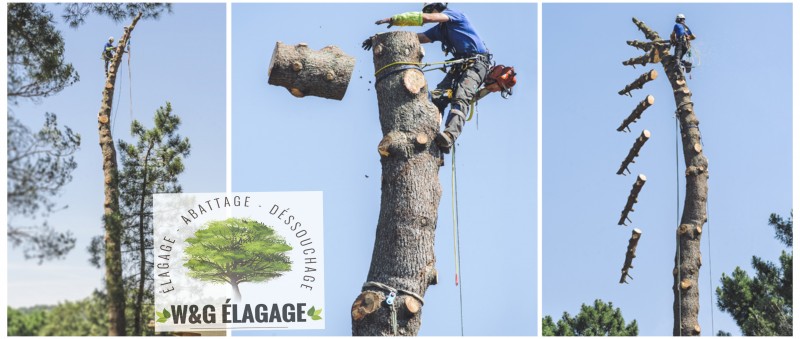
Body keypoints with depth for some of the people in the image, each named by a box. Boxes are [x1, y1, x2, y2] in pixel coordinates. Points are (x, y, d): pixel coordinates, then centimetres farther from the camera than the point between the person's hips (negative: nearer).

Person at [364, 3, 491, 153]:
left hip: (477, 63, -8)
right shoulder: (438, 30, 21)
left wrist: (394, 19, -15)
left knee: (460, 98, -29)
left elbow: (425, 18, -14)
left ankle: (449, 137, -49)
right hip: (459, 65, 8)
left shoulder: (455, 14, -2)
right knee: (437, 98, -14)